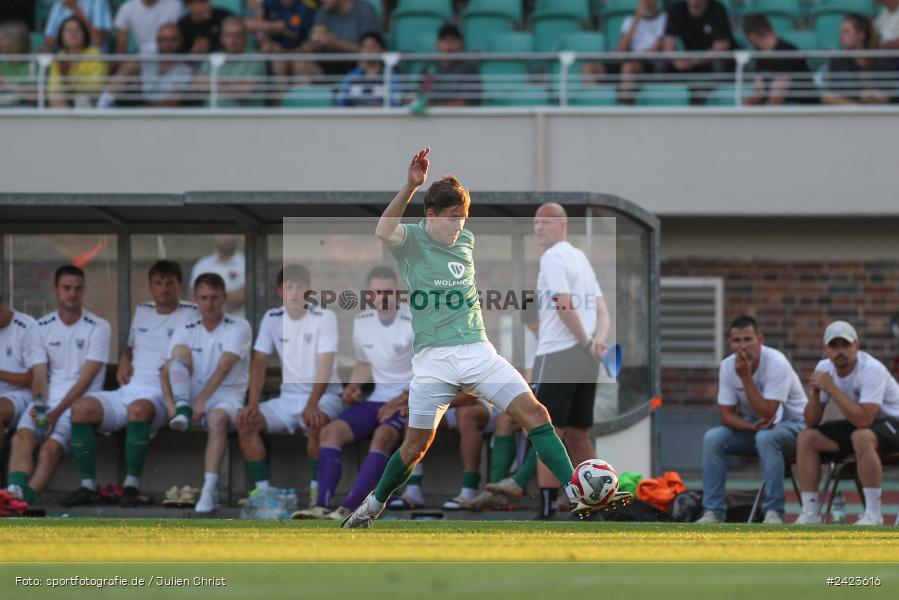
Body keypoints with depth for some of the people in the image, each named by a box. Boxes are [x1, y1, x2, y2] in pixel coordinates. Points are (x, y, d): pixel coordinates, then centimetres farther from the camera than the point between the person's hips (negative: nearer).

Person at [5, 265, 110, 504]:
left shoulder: (97, 328, 1)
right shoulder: (40, 329, 12)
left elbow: (86, 379, -6)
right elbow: (38, 376, 5)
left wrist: (57, 412, -15)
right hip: (46, 399, 3)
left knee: (50, 449, -29)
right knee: (22, 438, -29)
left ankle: (25, 497, -44)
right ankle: (15, 492, -49)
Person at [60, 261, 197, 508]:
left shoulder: (191, 315, 7)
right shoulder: (142, 312, 25)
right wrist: (123, 364, 17)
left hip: (160, 395, -6)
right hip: (126, 392, 6)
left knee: (139, 408, -41)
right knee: (81, 407, -22)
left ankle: (131, 485, -31)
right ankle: (88, 486, -20)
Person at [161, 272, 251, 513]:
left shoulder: (239, 328, -1)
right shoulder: (185, 332, 10)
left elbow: (223, 369, -14)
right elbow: (167, 371, -1)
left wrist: (202, 401, -25)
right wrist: (169, 402, -21)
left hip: (225, 396, -3)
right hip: (191, 395, 3)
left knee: (217, 418, -39)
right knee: (181, 350, -17)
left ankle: (209, 491, -48)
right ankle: (182, 412, -34)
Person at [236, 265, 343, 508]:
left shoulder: (324, 318, -11)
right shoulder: (272, 319, 3)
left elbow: (325, 366, -19)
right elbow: (259, 363, 4)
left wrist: (312, 404, -33)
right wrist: (253, 403, -11)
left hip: (323, 396, -5)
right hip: (288, 397, 5)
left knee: (316, 423, -38)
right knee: (245, 422, -18)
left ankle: (317, 489, -23)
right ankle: (262, 489, -14)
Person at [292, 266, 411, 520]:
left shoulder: (415, 322, -12)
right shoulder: (361, 322, 7)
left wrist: (401, 399, -21)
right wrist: (354, 386, 4)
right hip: (377, 398, 7)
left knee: (383, 435, -35)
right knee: (331, 431, -16)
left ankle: (348, 509, -42)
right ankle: (322, 505, -26)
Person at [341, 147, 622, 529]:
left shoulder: (466, 240, 11)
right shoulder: (412, 240, -6)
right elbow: (383, 232, -31)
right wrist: (410, 187, -42)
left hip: (476, 350, 4)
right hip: (433, 357, -4)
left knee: (534, 413, -13)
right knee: (416, 446, 4)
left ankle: (578, 492, -16)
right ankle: (375, 504, 30)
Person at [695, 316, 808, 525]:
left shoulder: (776, 363, -26)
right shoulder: (727, 366, -9)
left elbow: (765, 413, -31)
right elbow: (726, 414, -7)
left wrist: (745, 376, -34)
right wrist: (752, 426, -26)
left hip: (792, 425, -5)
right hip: (753, 424, 5)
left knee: (766, 437, -38)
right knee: (712, 438, -18)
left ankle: (773, 512, -31)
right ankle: (713, 511, -14)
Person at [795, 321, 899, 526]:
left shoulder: (871, 369, -27)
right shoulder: (824, 369, -6)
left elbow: (863, 420, -37)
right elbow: (811, 423, -5)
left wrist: (831, 388, -35)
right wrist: (815, 391, -23)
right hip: (857, 423, 7)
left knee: (861, 436, -38)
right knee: (806, 438, -8)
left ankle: (873, 515, -30)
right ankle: (809, 514, -6)